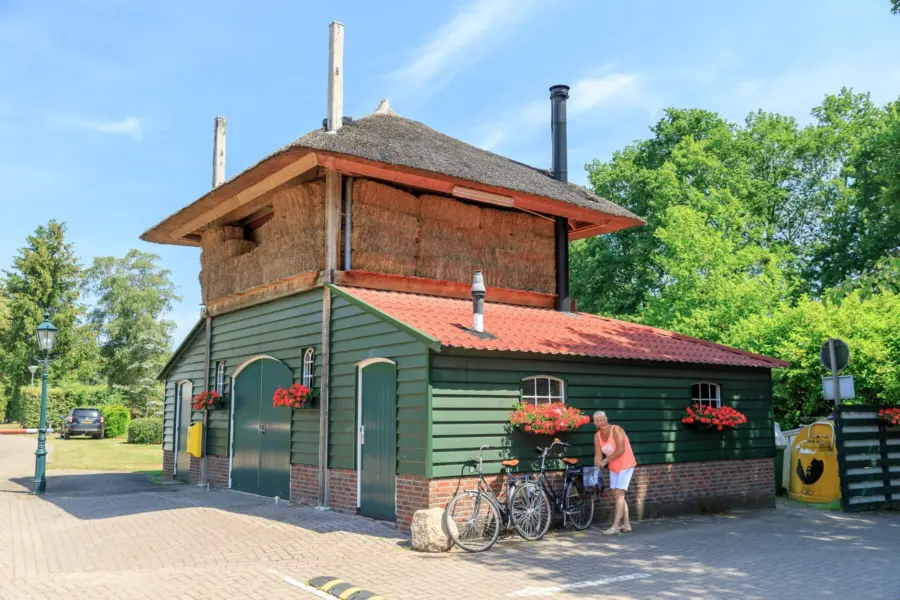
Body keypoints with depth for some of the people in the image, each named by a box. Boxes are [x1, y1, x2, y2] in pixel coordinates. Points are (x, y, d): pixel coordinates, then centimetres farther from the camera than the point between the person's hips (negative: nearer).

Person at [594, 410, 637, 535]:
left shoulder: (616, 429, -20)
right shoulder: (597, 436, 0)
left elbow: (621, 450, -26)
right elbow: (598, 455, -3)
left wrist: (606, 460, -25)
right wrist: (596, 467, -21)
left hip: (625, 465, -7)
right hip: (613, 467, 7)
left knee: (619, 493, -14)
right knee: (616, 494, 10)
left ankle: (615, 526, -16)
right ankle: (626, 524, 21)